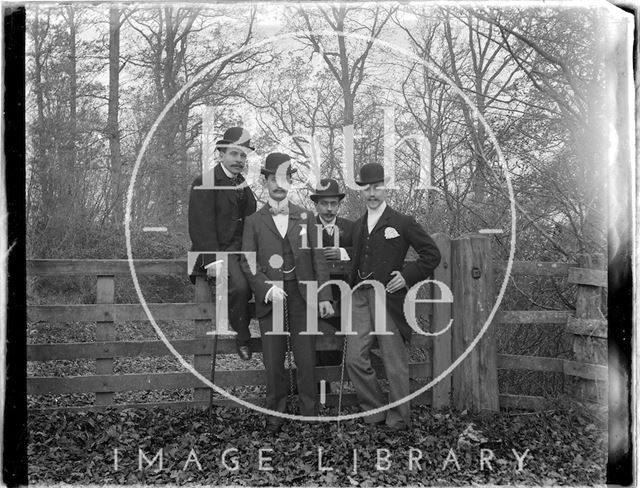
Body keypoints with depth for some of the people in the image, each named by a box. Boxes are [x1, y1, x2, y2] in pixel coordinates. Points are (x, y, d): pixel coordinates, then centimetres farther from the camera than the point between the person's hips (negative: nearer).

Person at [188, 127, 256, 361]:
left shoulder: (243, 185, 20)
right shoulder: (204, 183, -3)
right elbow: (201, 225, -11)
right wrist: (213, 261, -19)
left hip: (244, 251, 6)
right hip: (218, 252, -6)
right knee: (239, 285, -30)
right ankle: (243, 338, -9)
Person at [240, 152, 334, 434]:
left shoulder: (305, 217, 13)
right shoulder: (254, 221, 9)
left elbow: (318, 259, 8)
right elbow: (247, 262, 1)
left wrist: (324, 296, 0)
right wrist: (267, 289, -14)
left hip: (302, 294, 1)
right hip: (270, 296, 0)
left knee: (306, 358, -1)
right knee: (273, 360, 2)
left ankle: (310, 416, 8)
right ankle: (275, 416, 14)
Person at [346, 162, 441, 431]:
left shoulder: (402, 223, -1)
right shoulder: (357, 225, 16)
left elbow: (432, 254, 0)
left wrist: (408, 275, -10)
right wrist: (353, 287, 9)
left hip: (388, 297, -5)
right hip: (360, 298, 5)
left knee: (395, 363, 1)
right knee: (355, 359, 0)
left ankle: (398, 418, 15)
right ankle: (375, 411, 17)